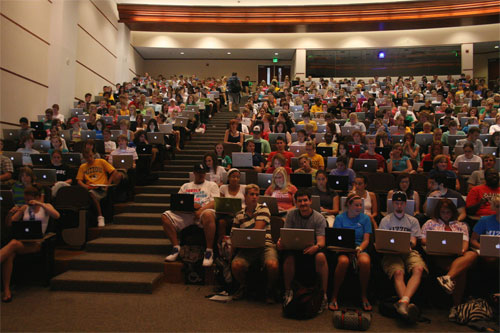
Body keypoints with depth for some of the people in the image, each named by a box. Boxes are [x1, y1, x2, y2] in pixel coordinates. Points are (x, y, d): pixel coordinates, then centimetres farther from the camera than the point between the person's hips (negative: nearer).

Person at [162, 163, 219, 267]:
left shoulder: (211, 185, 21)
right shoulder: (185, 186, 30)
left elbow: (215, 202, 5)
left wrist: (201, 209, -14)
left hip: (204, 210, -3)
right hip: (185, 212, 4)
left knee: (208, 215, -42)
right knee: (165, 216, -21)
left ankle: (209, 251, -29)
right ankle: (176, 247, -11)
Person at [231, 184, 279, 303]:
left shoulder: (263, 209, 6)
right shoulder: (239, 215, 16)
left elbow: (257, 230, -5)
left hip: (265, 245, -2)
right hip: (247, 248, 2)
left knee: (273, 265, -33)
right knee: (235, 265, -28)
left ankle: (270, 290, 2)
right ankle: (243, 287, 7)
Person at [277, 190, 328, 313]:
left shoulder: (319, 218, -3)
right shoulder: (291, 214, 3)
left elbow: (321, 241, -13)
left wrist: (316, 247, -38)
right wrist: (281, 242, -27)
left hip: (312, 249, -1)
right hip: (295, 248, 1)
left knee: (321, 256, -34)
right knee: (288, 256, -33)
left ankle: (324, 294, -19)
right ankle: (288, 292, -14)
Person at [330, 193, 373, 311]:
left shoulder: (365, 218, 12)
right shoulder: (340, 218, 9)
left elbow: (366, 240, 7)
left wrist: (359, 249, -14)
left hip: (360, 249, 1)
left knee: (365, 261, -35)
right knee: (343, 261, -37)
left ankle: (364, 296, -14)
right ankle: (334, 296, -21)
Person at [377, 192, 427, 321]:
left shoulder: (413, 221, 25)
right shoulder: (385, 220, 21)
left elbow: (413, 241, 13)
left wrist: (409, 244, -13)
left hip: (409, 251, 1)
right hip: (391, 252, -1)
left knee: (418, 269, -34)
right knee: (398, 273, -34)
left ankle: (404, 301, -51)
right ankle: (407, 305, -50)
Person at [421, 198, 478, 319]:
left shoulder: (461, 225, 28)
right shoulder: (431, 223, 23)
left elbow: (465, 242, 12)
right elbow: (422, 240, 15)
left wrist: (463, 250, -12)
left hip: (458, 255, 3)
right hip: (439, 255, -2)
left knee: (473, 254, -36)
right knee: (461, 271, -33)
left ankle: (448, 277, -51)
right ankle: (456, 305, -37)